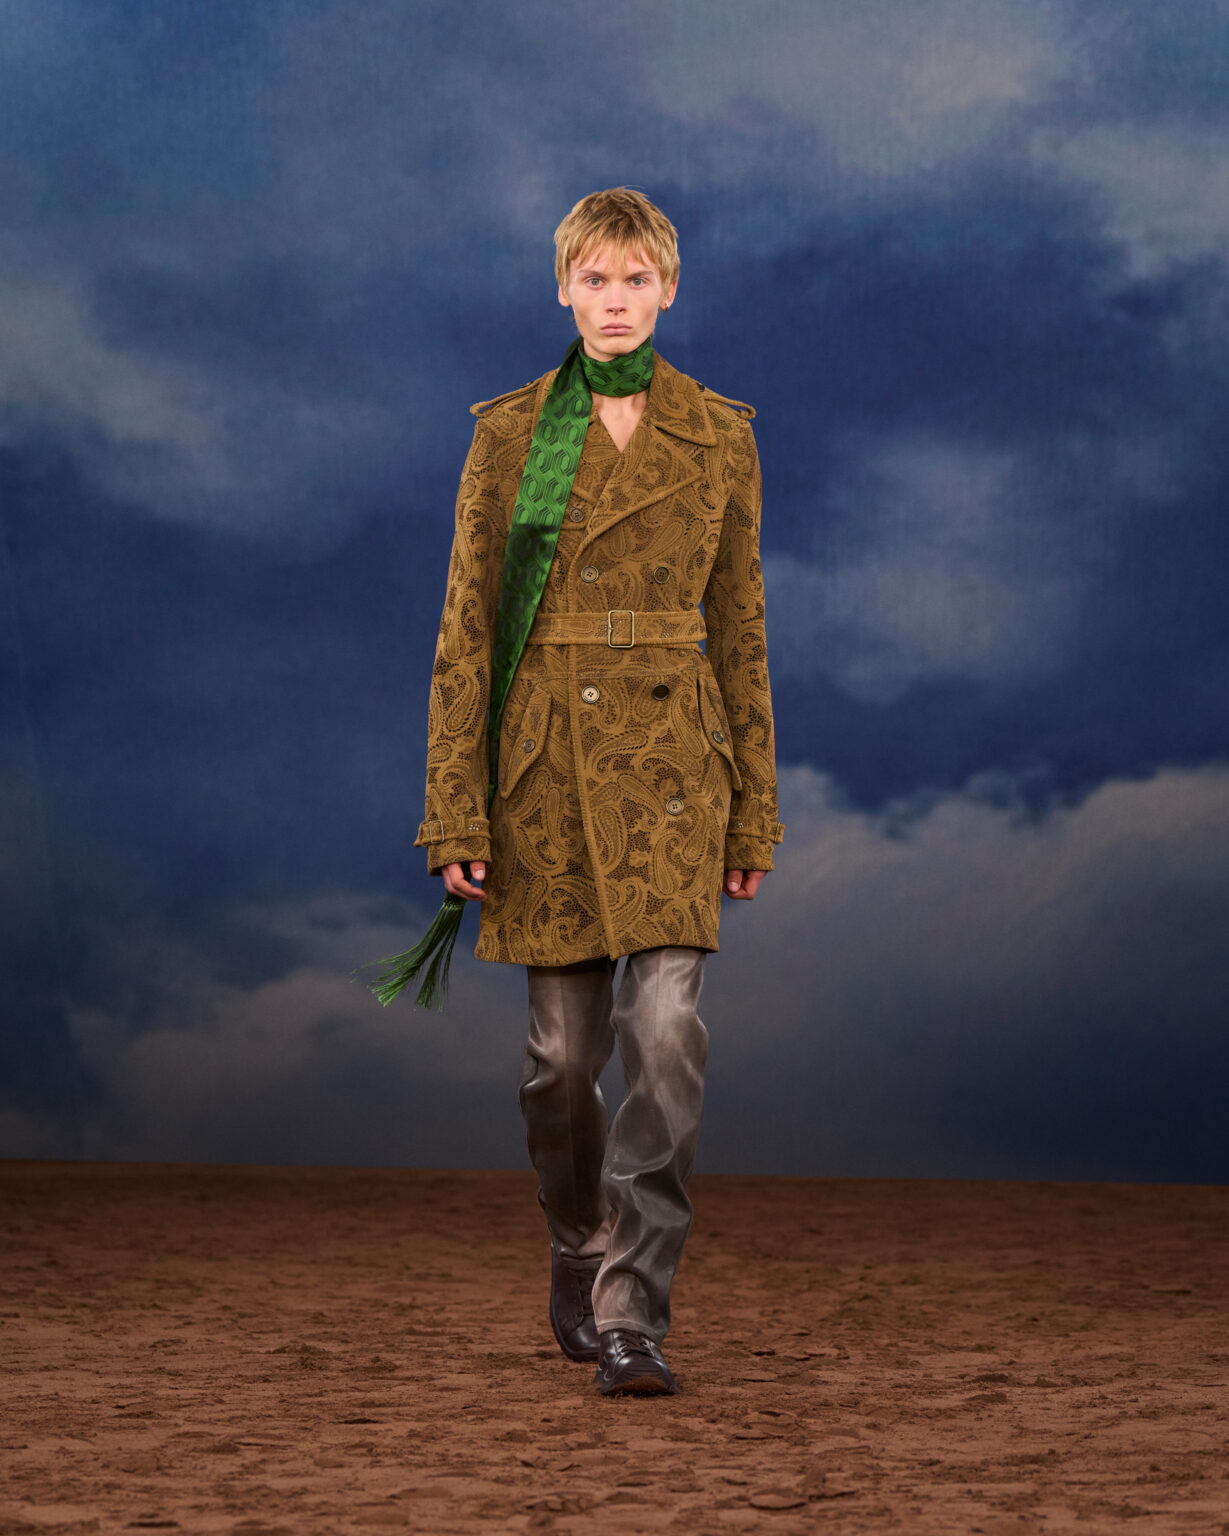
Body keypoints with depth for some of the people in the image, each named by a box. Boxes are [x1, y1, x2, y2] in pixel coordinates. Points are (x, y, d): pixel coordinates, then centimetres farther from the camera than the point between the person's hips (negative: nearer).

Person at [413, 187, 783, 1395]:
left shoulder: (718, 437, 5)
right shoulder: (510, 435, 2)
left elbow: (741, 628, 9)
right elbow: (467, 628, 2)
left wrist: (753, 812, 7)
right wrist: (456, 810, -4)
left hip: (670, 764, 0)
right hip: (545, 762, 0)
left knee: (666, 1029, -14)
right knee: (562, 1048, 7)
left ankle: (632, 1309, -11)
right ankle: (578, 1275, 29)